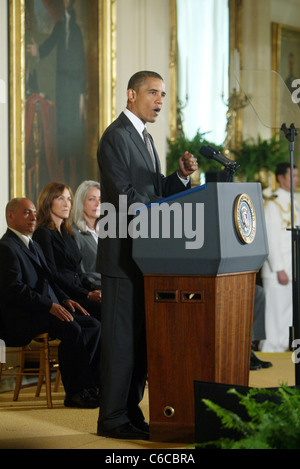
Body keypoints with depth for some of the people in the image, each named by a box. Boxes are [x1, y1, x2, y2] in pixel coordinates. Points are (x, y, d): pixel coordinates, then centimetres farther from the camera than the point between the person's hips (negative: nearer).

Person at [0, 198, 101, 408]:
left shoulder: (33, 245, 24)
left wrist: (64, 299, 6)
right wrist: (50, 306, -24)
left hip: (46, 310, 10)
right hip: (21, 319, -10)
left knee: (94, 325, -7)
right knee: (72, 329, -30)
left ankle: (91, 384, -7)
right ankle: (74, 393, -23)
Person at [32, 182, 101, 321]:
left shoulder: (67, 233, 23)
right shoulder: (43, 233, -3)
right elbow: (52, 275, -11)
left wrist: (95, 291, 3)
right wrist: (87, 294, -14)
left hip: (78, 293, 8)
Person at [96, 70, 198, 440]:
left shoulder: (145, 139, 20)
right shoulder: (116, 136, -11)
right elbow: (124, 195, -19)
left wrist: (180, 176, 1)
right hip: (123, 254, -9)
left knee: (140, 337, 10)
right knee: (121, 336, -6)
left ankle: (131, 411, 15)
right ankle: (113, 419, -1)